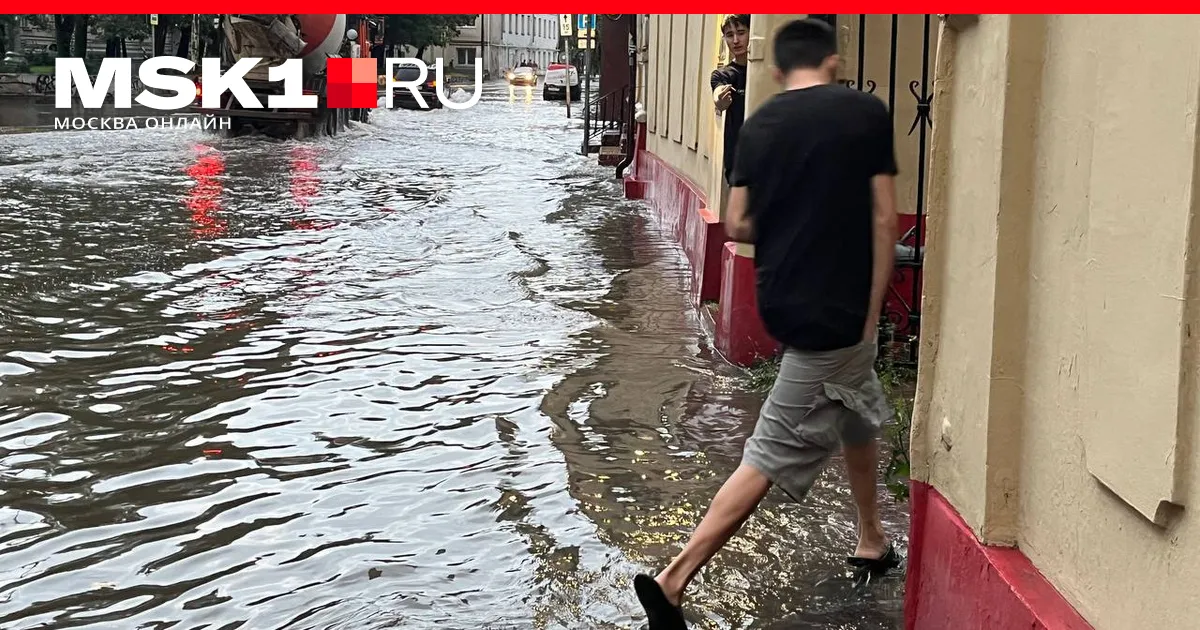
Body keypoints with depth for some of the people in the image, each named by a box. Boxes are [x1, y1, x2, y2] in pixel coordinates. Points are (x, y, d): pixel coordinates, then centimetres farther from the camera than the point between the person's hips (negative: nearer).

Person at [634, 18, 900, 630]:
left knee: (862, 414, 26)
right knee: (773, 456, -1)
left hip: (781, 299, 5)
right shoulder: (866, 113, -6)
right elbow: (883, 220, -8)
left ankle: (872, 544, 40)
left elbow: (737, 225, 4)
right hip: (834, 310, -5)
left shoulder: (759, 123, 4)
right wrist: (871, 312, -3)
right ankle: (674, 579, -5)